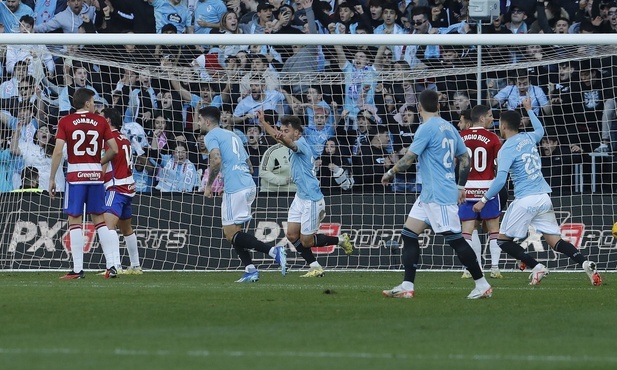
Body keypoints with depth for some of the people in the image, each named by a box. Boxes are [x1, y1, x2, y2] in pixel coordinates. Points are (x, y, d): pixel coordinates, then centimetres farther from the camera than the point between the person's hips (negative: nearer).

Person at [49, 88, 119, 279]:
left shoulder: (65, 122, -1)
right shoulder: (100, 121, 4)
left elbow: (58, 151, -8)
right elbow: (114, 149, 3)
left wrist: (52, 178, -4)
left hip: (75, 175, -2)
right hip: (96, 175, 2)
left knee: (75, 221, 0)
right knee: (100, 220, 10)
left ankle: (78, 269, -5)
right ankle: (111, 266, 5)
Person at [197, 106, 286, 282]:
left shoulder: (211, 136, -1)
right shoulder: (231, 135, 25)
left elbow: (216, 160, -19)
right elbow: (248, 164, 25)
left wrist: (209, 185, -8)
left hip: (235, 188, -9)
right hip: (249, 186, 9)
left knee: (231, 234, -7)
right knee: (233, 232, 15)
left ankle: (274, 251, -20)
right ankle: (250, 270, 6)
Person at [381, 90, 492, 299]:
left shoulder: (427, 128, -14)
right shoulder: (449, 127, 12)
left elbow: (408, 159, -16)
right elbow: (465, 158, 17)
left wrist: (390, 173, 0)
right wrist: (461, 187, 23)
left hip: (439, 195, -9)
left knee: (455, 239, -6)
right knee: (408, 234, 7)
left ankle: (482, 285, -2)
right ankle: (407, 287, 4)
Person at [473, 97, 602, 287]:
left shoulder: (506, 149, -7)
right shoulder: (529, 138, 12)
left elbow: (500, 179, -18)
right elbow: (540, 129, 38)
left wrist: (484, 200, -14)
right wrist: (529, 110, 52)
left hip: (525, 200, -7)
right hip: (544, 198, 7)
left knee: (503, 240, 8)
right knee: (555, 241, 6)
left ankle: (536, 267, -6)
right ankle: (585, 263, -17)